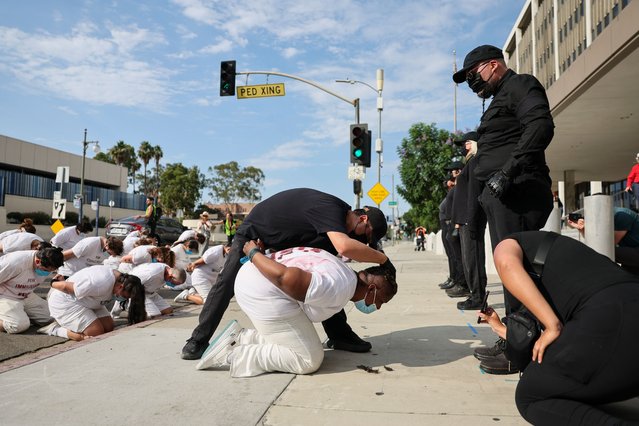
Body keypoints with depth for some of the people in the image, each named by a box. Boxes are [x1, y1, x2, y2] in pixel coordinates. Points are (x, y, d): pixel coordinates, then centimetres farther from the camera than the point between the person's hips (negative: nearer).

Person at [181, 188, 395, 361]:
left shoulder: (338, 216, -8)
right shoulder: (330, 209, -37)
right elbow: (345, 247, -55)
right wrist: (382, 258, -41)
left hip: (291, 239, 8)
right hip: (254, 232, -8)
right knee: (227, 283, -11)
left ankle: (339, 334, 7)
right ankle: (198, 340, 4)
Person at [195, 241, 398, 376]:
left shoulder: (343, 273, 16)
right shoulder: (340, 288, -18)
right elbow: (287, 278, -26)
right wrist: (253, 254, -13)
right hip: (262, 291, -11)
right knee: (309, 359, -3)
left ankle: (237, 338, 11)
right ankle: (233, 355, -4)